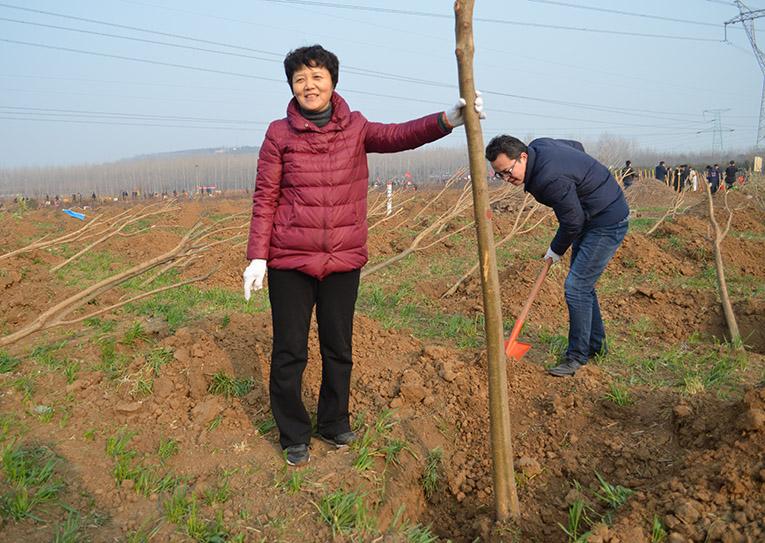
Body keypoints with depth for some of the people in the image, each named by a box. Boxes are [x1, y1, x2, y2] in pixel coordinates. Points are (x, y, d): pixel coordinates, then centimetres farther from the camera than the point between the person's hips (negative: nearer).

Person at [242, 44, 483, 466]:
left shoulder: (355, 128, 2)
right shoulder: (279, 134, -2)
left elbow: (397, 136, -17)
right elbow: (265, 199, -1)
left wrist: (449, 119, -34)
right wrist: (257, 257, -7)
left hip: (344, 260, 2)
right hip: (289, 261, -2)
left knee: (338, 349, 14)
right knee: (289, 352, 6)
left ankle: (334, 423, 34)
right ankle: (293, 436, 24)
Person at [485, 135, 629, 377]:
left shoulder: (550, 179, -33)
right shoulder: (538, 145, -3)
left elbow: (572, 222, -22)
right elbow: (577, 146, 16)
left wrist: (556, 250, -4)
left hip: (608, 223, -11)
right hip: (590, 217, 11)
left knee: (576, 287, -11)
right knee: (583, 284, 17)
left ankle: (577, 355, 1)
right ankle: (596, 344, 30)